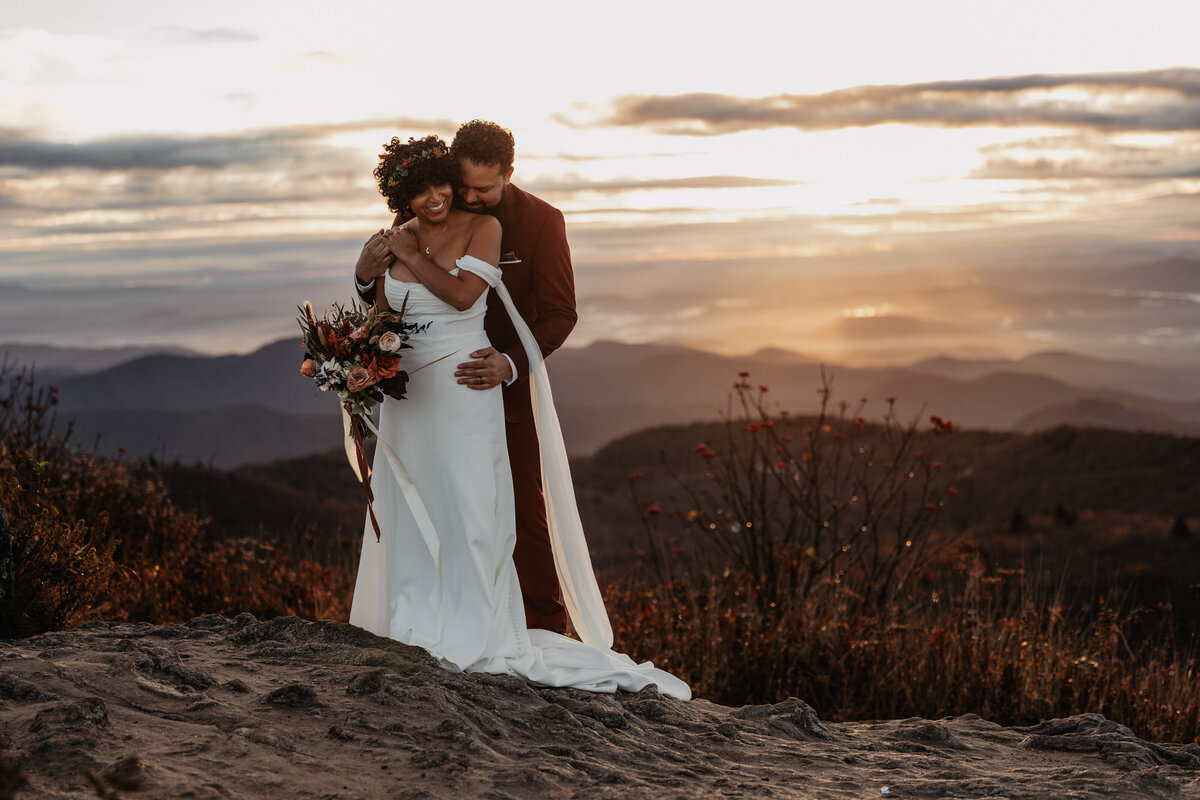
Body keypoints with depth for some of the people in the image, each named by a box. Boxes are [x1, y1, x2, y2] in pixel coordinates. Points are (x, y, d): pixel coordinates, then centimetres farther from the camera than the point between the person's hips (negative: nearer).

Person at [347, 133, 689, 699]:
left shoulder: (483, 228, -5)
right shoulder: (396, 242, 9)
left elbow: (463, 294, -18)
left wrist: (413, 257, -8)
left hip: (462, 391, -5)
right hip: (406, 392, 5)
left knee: (469, 507, -3)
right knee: (409, 509, 10)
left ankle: (474, 636, 6)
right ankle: (417, 627, 22)